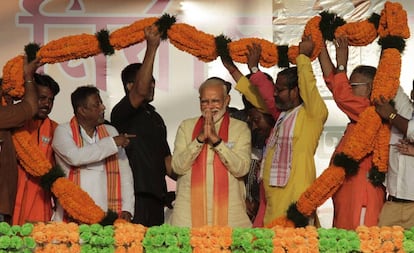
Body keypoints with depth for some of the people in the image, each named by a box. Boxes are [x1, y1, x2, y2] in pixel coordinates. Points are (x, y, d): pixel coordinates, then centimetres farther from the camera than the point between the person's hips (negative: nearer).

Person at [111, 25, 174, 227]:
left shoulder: (155, 117, 23)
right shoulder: (121, 113, -4)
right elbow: (141, 91, -24)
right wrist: (152, 47, -26)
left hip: (156, 196, 8)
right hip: (136, 195, -8)